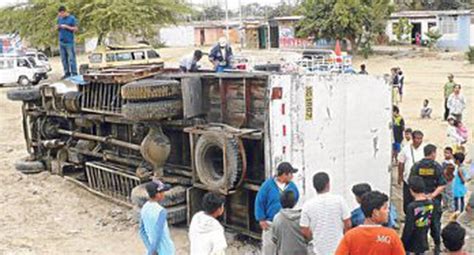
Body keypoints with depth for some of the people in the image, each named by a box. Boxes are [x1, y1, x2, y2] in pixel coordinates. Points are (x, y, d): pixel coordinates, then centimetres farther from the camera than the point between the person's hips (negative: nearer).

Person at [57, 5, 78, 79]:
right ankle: (67, 73, 11)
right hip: (61, 42, 5)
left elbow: (75, 29, -4)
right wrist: (58, 27, -4)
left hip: (69, 42, -5)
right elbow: (57, 28, 19)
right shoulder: (59, 19, 12)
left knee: (71, 58, -7)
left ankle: (74, 74, -3)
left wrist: (66, 26, -14)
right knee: (64, 59, 6)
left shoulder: (72, 18, -2)